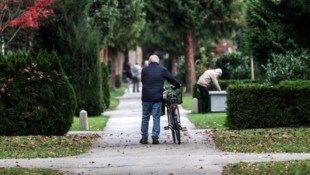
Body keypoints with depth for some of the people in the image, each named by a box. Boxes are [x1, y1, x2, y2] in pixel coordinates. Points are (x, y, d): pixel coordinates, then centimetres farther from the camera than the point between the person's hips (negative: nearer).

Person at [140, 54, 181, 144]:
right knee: (156, 117, 3)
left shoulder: (145, 70, 2)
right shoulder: (163, 70, 1)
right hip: (157, 97, 0)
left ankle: (144, 137, 9)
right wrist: (178, 85, 26)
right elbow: (172, 79, 7)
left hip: (146, 97, 0)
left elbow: (142, 81, 11)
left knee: (145, 117, 8)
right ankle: (155, 137, -3)